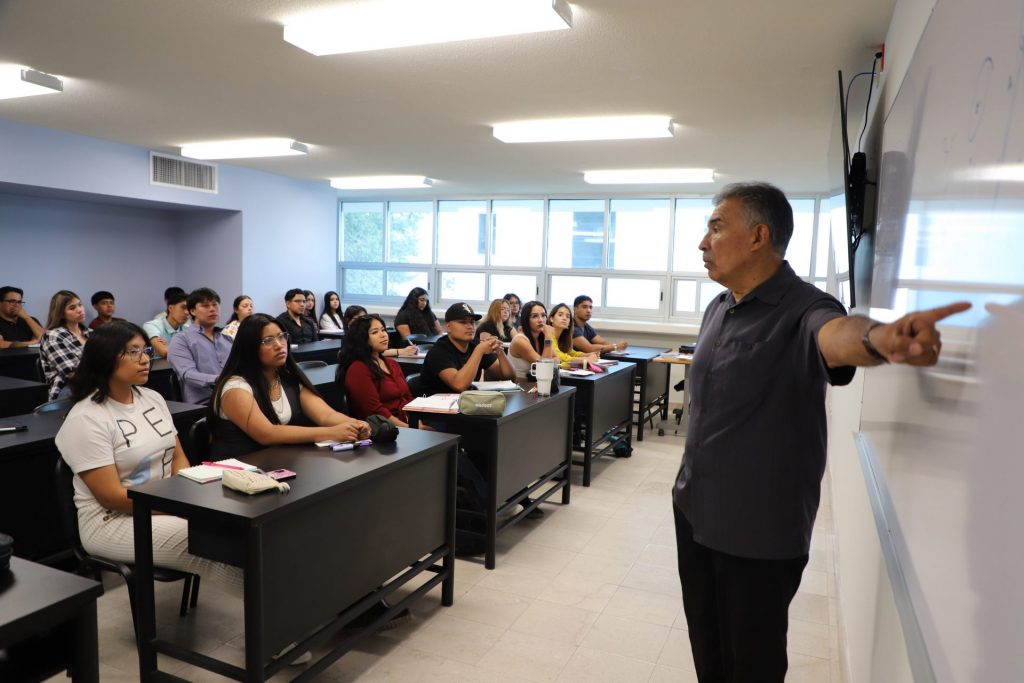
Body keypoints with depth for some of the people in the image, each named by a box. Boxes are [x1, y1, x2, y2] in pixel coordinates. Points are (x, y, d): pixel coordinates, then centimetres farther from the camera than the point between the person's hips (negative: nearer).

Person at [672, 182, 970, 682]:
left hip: (759, 531, -6)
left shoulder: (802, 310, -20)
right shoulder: (718, 308, 4)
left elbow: (836, 333, -45)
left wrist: (877, 338, -68)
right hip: (694, 511, 7)